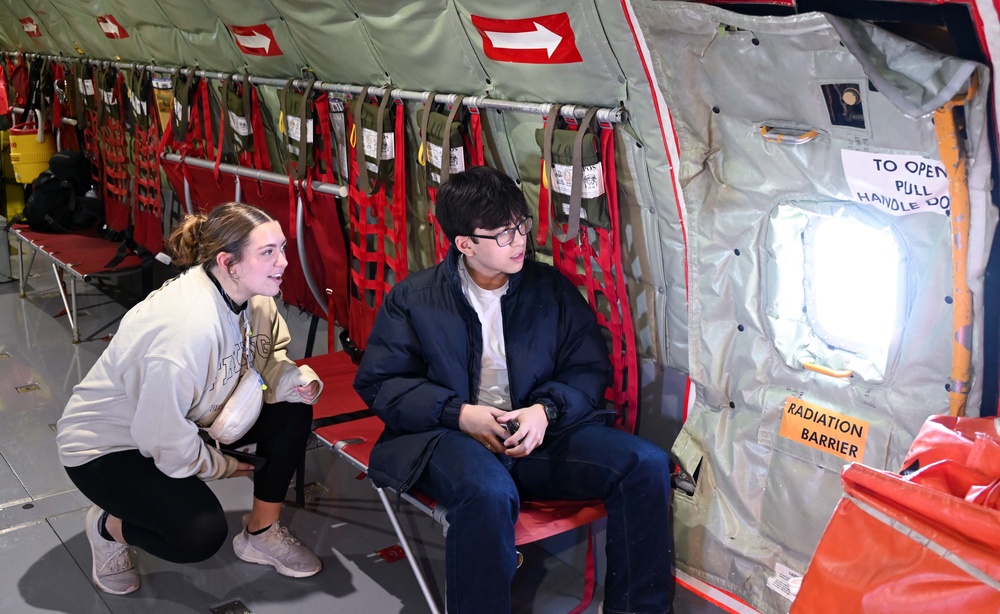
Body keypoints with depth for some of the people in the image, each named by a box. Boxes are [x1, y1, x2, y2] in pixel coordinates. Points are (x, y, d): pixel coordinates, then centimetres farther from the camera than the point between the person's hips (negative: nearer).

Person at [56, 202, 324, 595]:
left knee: (292, 411, -10)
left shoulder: (253, 296, -13)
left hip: (188, 419, 8)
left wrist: (298, 381, -20)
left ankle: (261, 533, 8)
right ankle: (108, 526, 6)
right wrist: (221, 466, -11)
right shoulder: (185, 328, -37)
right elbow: (169, 444, -30)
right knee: (202, 533, -27)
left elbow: (267, 361, 4)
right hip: (105, 445, -8)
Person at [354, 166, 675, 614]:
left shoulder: (551, 288, 10)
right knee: (488, 492, -39)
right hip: (449, 437, -3)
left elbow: (590, 369, 10)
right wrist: (458, 413, -12)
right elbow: (378, 381, 2)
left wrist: (547, 409, -12)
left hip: (540, 433, 3)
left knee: (646, 464, -18)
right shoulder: (412, 299, 5)